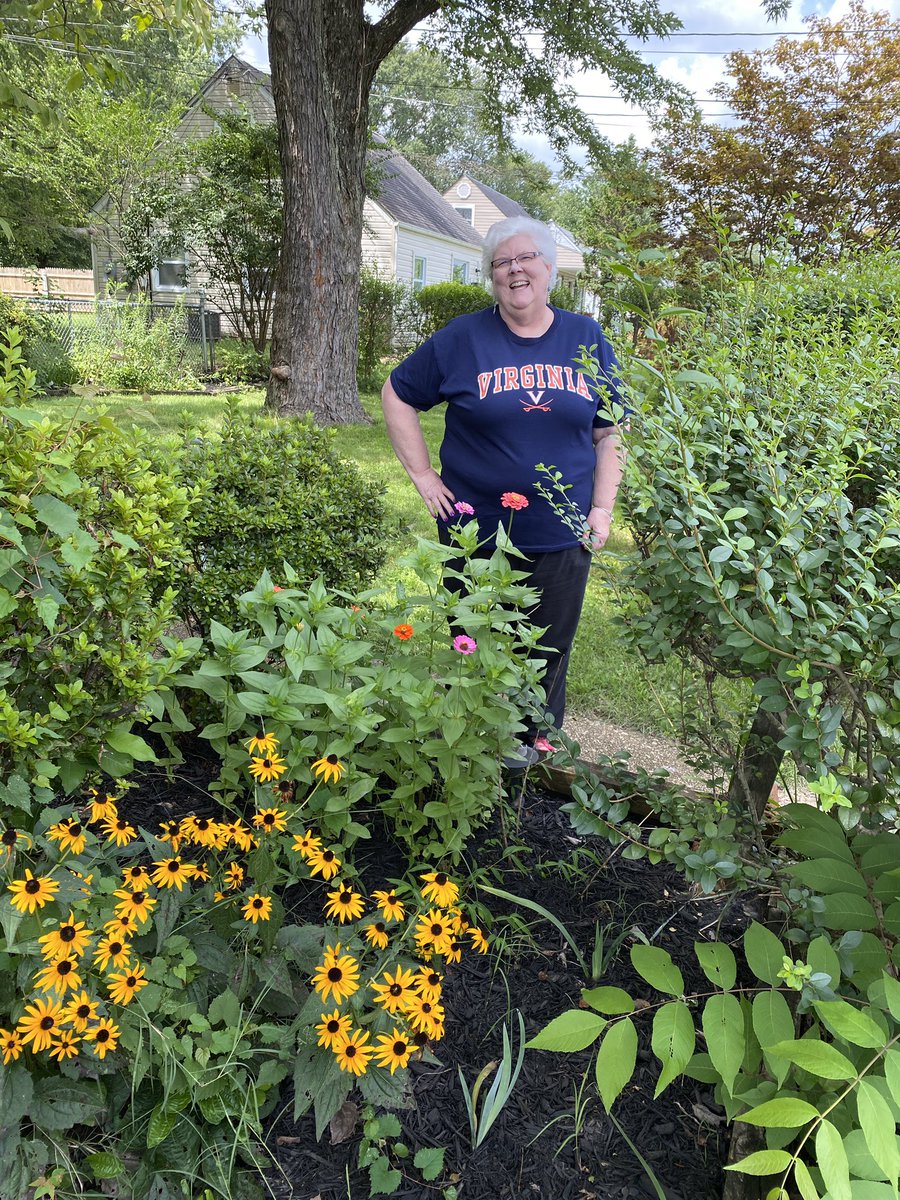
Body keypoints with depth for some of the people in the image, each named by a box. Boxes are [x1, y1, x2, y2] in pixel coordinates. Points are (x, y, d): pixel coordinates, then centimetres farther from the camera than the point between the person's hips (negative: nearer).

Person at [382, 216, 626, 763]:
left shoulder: (587, 338, 4)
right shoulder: (463, 338, -1)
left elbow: (610, 430, 7)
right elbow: (398, 394, 7)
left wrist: (602, 508, -2)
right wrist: (423, 475, -1)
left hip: (562, 538, 2)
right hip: (476, 530, -1)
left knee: (548, 655, 13)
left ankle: (534, 747, 34)